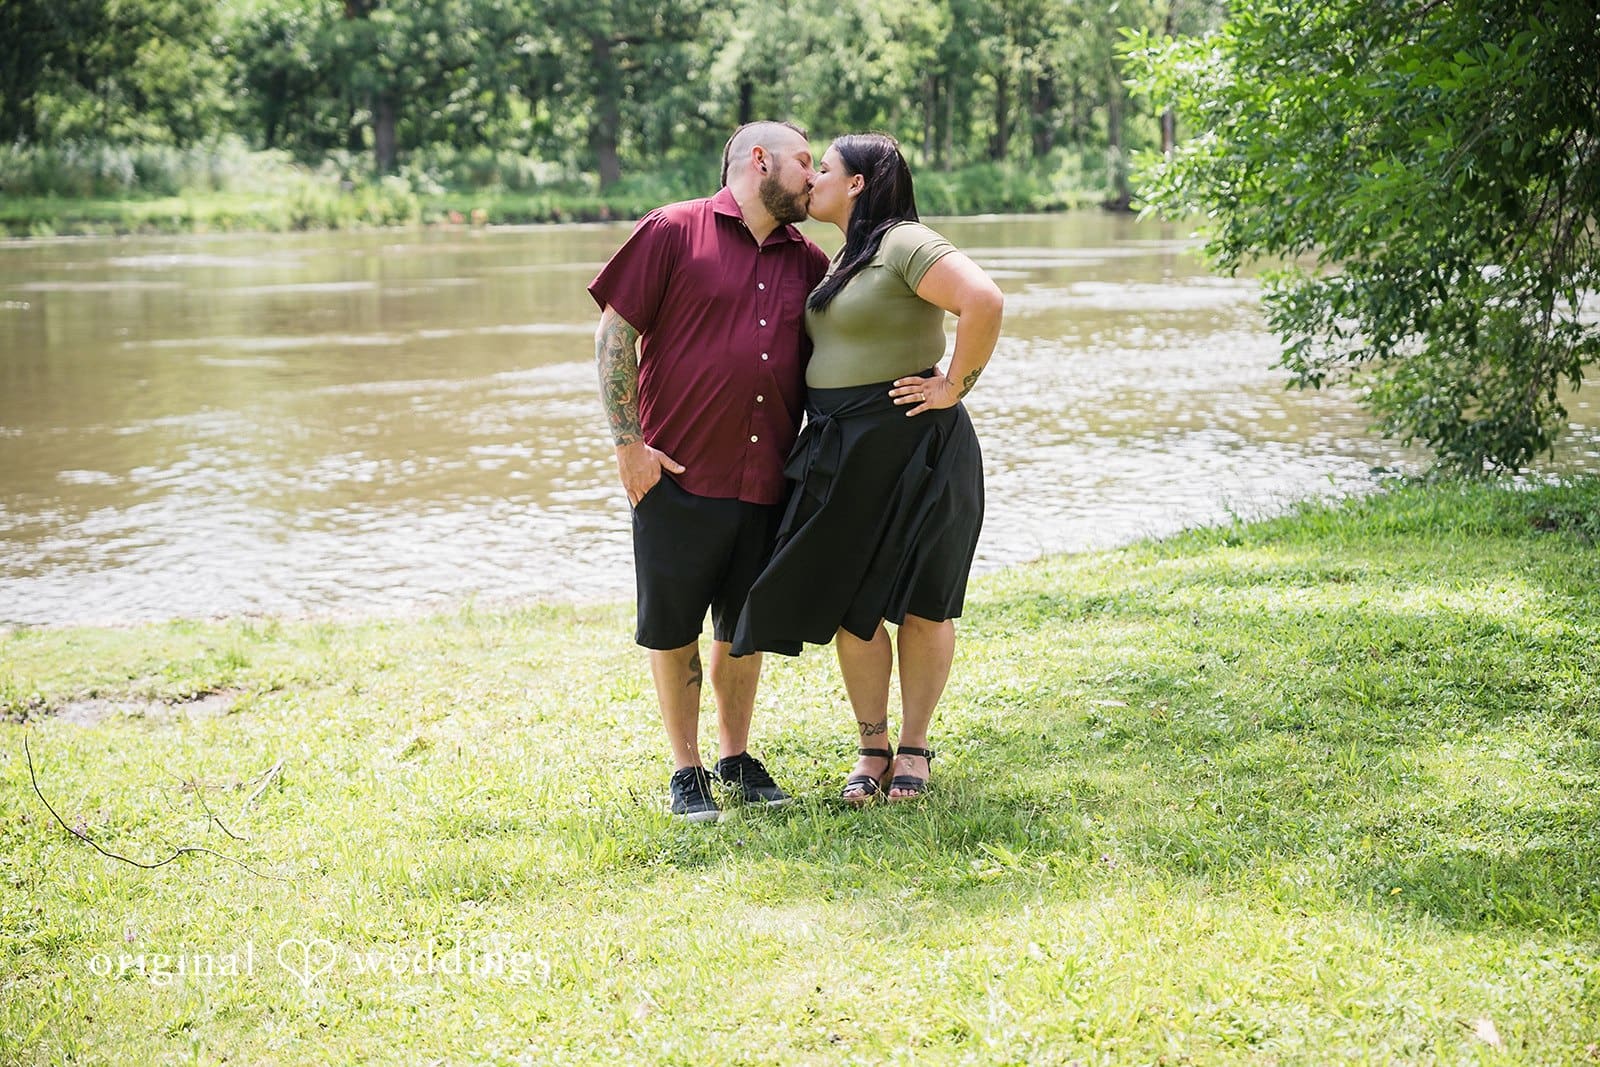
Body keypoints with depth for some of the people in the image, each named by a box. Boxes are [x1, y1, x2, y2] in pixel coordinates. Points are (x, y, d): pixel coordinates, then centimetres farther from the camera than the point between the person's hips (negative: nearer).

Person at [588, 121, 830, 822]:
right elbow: (614, 332, -4)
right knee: (672, 627, 4)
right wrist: (629, 443, -9)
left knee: (744, 627, 13)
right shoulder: (674, 231, -3)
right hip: (678, 475, -4)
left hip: (766, 481, 5)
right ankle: (686, 770, 18)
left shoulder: (806, 263, 13)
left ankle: (736, 757, 30)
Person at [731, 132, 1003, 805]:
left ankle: (914, 747, 14)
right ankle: (871, 747, 16)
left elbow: (984, 300, -27)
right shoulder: (842, 260, 17)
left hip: (911, 447, -8)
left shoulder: (903, 244, -12)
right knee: (849, 604, 6)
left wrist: (955, 385, -19)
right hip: (842, 452, 8)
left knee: (918, 603, 3)